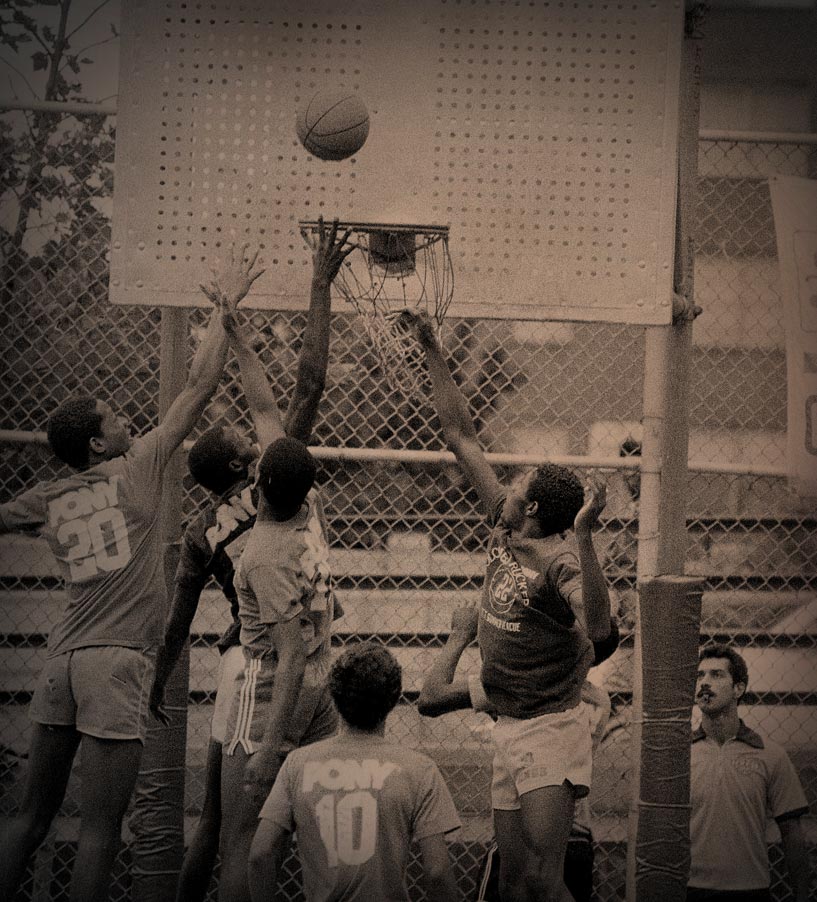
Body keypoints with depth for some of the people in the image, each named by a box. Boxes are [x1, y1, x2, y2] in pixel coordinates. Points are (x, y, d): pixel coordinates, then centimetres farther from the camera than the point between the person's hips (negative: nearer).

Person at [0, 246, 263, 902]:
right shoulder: (136, 470, 0)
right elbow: (201, 384, 2)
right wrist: (227, 305, 10)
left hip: (63, 660, 6)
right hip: (117, 661, -6)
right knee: (100, 826, -7)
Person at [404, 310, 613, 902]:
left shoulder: (559, 564, -16)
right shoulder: (503, 534, 6)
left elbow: (598, 625, -37)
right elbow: (461, 436, 12)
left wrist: (584, 540, -45)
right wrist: (433, 352, 12)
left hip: (551, 731, -8)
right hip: (510, 730, 8)